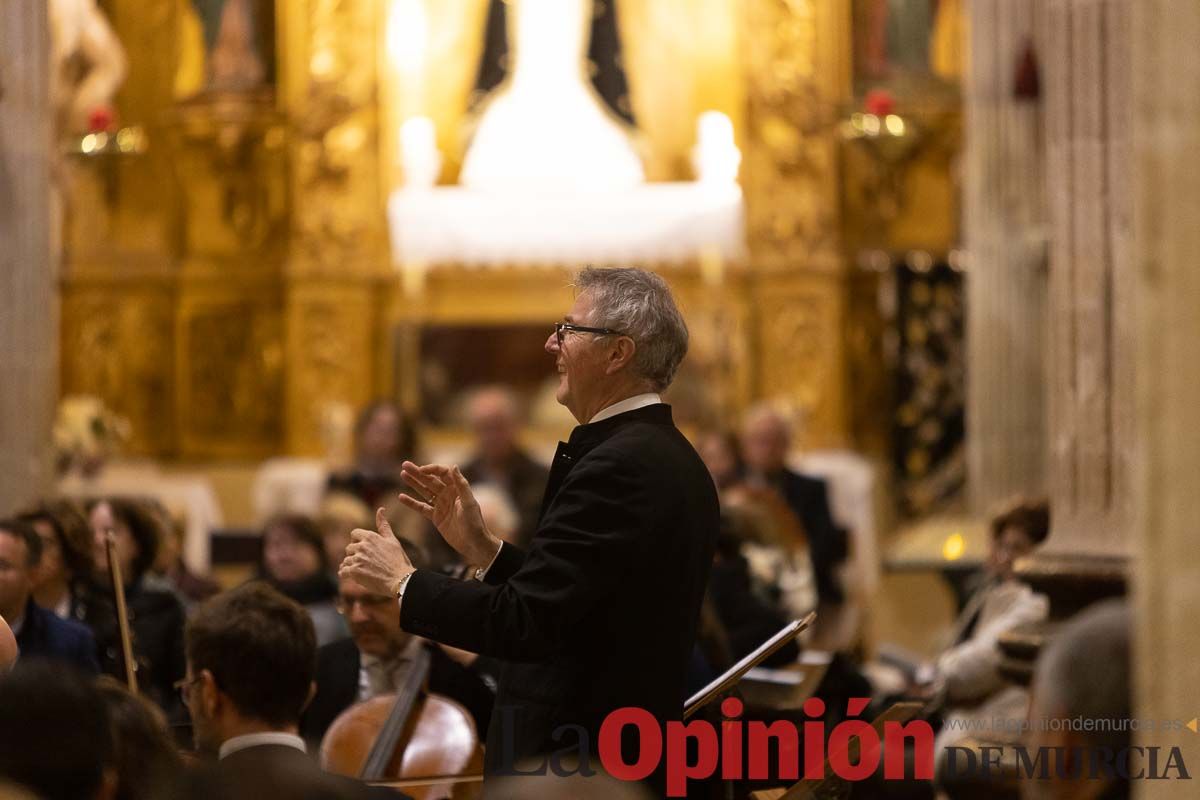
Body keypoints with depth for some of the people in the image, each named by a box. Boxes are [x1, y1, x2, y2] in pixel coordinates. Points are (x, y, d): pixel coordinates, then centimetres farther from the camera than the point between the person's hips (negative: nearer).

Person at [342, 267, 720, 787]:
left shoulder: (616, 466, -19)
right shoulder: (674, 461, 11)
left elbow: (524, 623, -24)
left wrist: (402, 582, -12)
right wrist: (481, 547, 10)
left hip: (578, 770, -10)